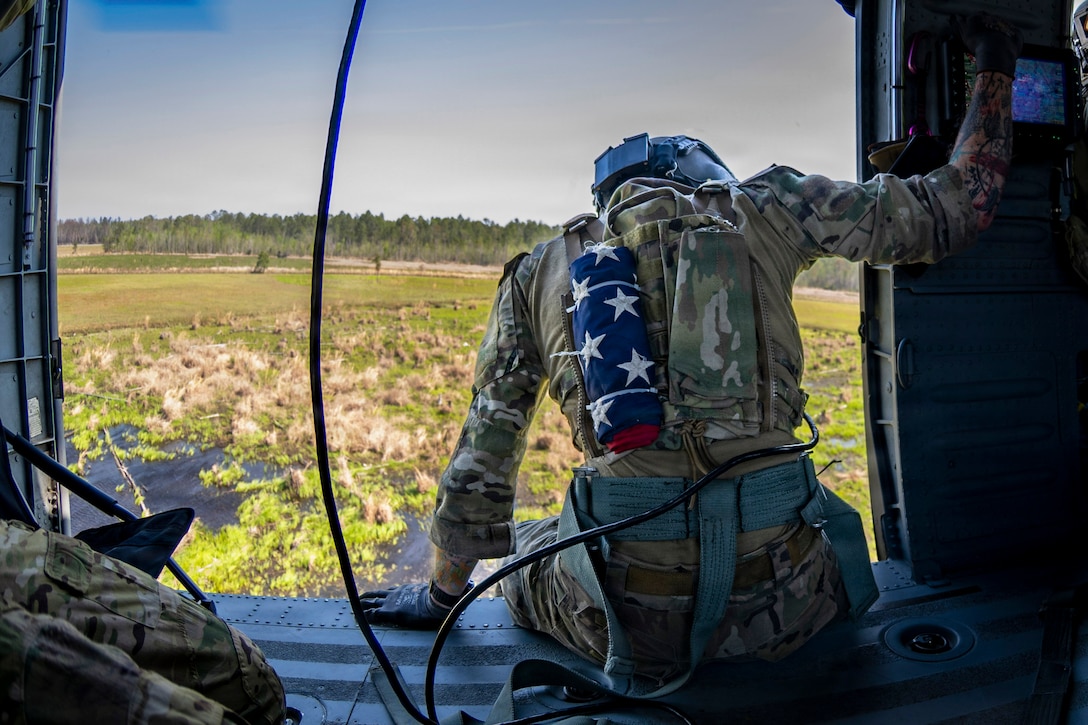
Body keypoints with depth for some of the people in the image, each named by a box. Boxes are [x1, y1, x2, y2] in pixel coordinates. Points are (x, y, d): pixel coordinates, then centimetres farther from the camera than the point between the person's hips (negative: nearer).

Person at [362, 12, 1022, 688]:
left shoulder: (538, 270, 12)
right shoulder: (759, 203, 9)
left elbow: (483, 454, 14)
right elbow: (959, 210, 14)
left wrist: (444, 593, 27)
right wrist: (996, 70, 32)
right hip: (775, 600, 1)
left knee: (521, 553, 33)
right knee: (831, 542, 37)